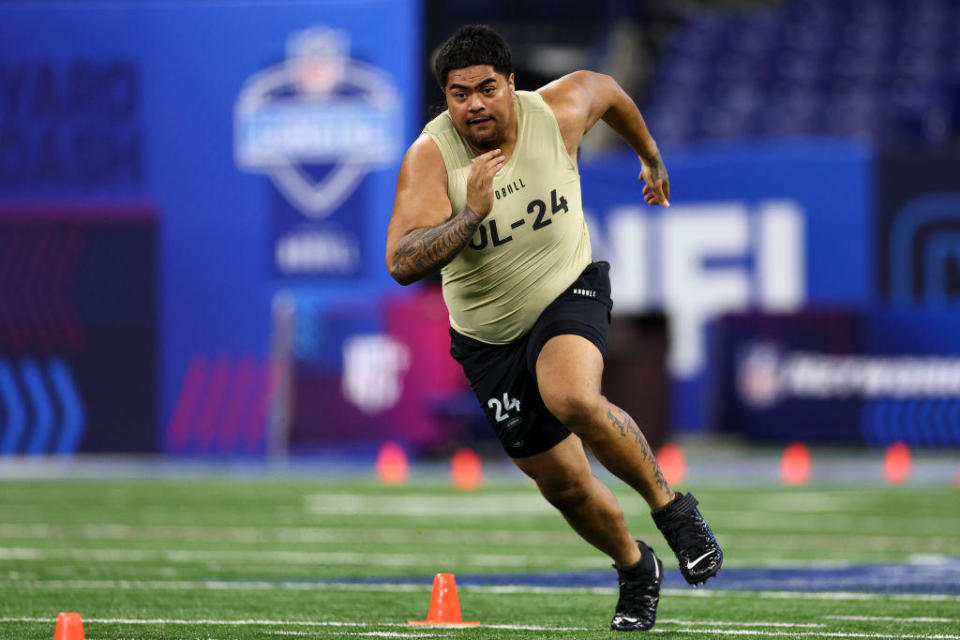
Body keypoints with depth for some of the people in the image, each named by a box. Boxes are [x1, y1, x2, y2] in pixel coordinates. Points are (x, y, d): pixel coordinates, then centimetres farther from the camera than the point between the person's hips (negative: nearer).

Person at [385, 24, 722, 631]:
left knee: (573, 400, -34)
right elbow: (402, 264, -31)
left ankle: (671, 505, -12)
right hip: (488, 336, 1)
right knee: (563, 484, 10)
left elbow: (605, 89, 12)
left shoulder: (558, 112, -14)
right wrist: (471, 215, -45)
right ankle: (636, 569, 38)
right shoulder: (431, 156, -21)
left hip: (568, 291, -1)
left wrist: (652, 157, 28)